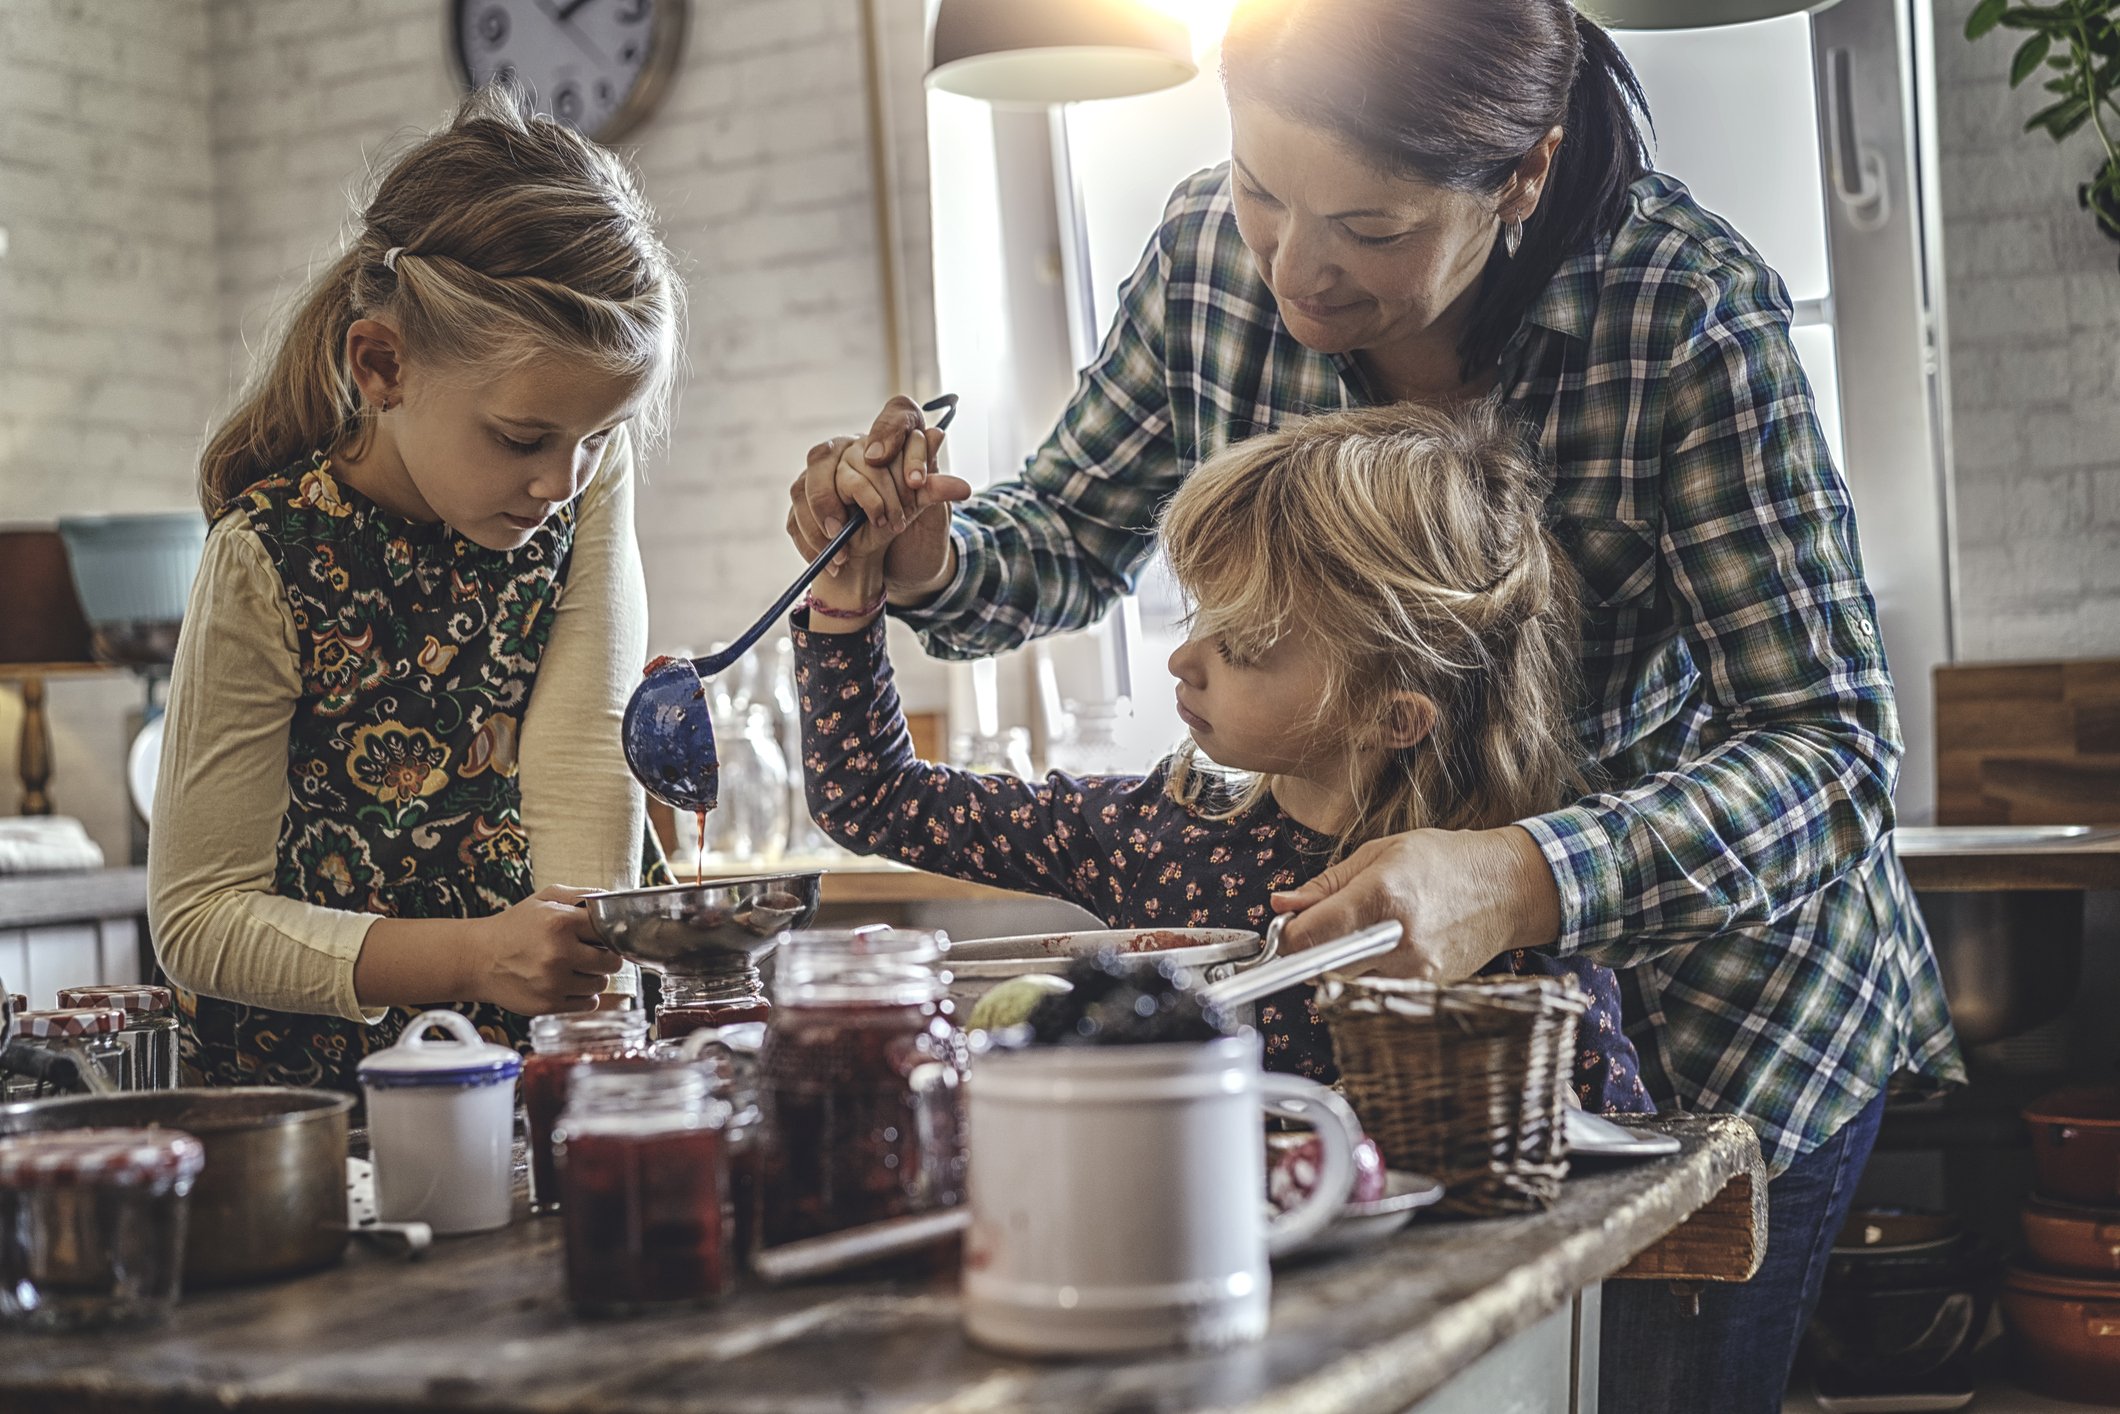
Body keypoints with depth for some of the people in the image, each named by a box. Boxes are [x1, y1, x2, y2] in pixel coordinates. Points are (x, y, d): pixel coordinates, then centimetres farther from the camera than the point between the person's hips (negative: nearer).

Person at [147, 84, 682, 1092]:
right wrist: (475, 956, -25)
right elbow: (200, 916, -11)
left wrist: (589, 999, -27)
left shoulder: (587, 476, -4)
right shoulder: (271, 556, -14)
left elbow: (579, 757, -11)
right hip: (305, 1073, 0)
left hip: (522, 1057, 1)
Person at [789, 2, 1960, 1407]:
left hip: (1712, 972, -3)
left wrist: (1524, 882, -48)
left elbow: (1832, 750, -31)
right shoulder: (1212, 251, -16)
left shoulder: (1692, 308, -29)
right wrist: (933, 562, -25)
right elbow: (1074, 538, -1)